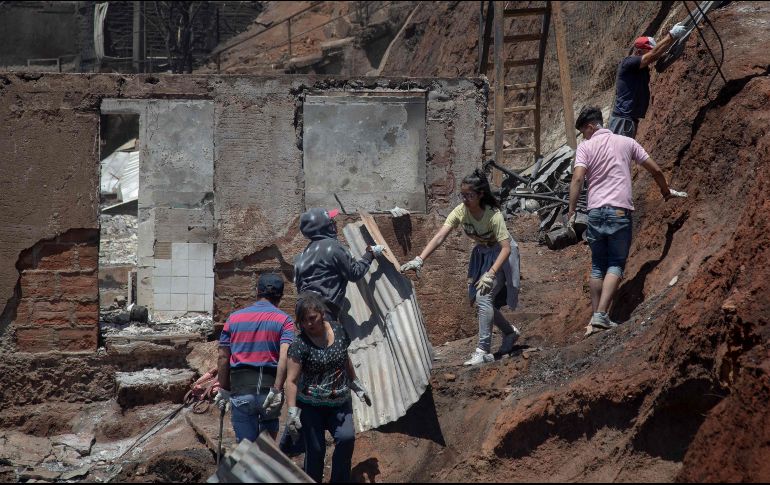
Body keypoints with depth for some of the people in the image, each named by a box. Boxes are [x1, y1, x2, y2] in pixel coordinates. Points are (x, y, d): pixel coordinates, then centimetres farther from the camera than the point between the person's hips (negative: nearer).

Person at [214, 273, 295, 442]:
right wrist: (276, 390, -17)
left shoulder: (234, 318, 9)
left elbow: (223, 357, 9)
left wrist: (223, 390, 16)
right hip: (269, 386, -1)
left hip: (241, 389, 1)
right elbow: (284, 357, -13)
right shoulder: (284, 320, 1)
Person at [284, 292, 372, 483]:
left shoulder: (338, 331, 1)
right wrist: (292, 411, -24)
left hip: (340, 403, 3)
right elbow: (292, 380, -16)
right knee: (315, 450, -4)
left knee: (346, 438, -18)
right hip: (311, 407, -3)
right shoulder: (299, 344, -14)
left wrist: (356, 385, 26)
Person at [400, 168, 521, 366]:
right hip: (481, 253, 7)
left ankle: (483, 350, -17)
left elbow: (506, 248, -33)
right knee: (480, 300, 9)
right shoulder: (461, 211, -17)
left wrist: (490, 274, -43)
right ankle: (510, 332, 35)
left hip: (500, 255, -7)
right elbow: (440, 236, -26)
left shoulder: (493, 215, -31)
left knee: (484, 297, -21)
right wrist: (419, 259, -38)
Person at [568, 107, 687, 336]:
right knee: (616, 265, 1)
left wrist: (572, 210, -7)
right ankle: (601, 315, -15)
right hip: (620, 211, 0)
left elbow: (578, 178, -11)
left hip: (596, 212, 0)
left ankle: (595, 318, 11)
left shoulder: (586, 147, 3)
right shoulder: (626, 142, 10)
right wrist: (666, 192, 30)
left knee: (598, 266, 11)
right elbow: (655, 170, 14)